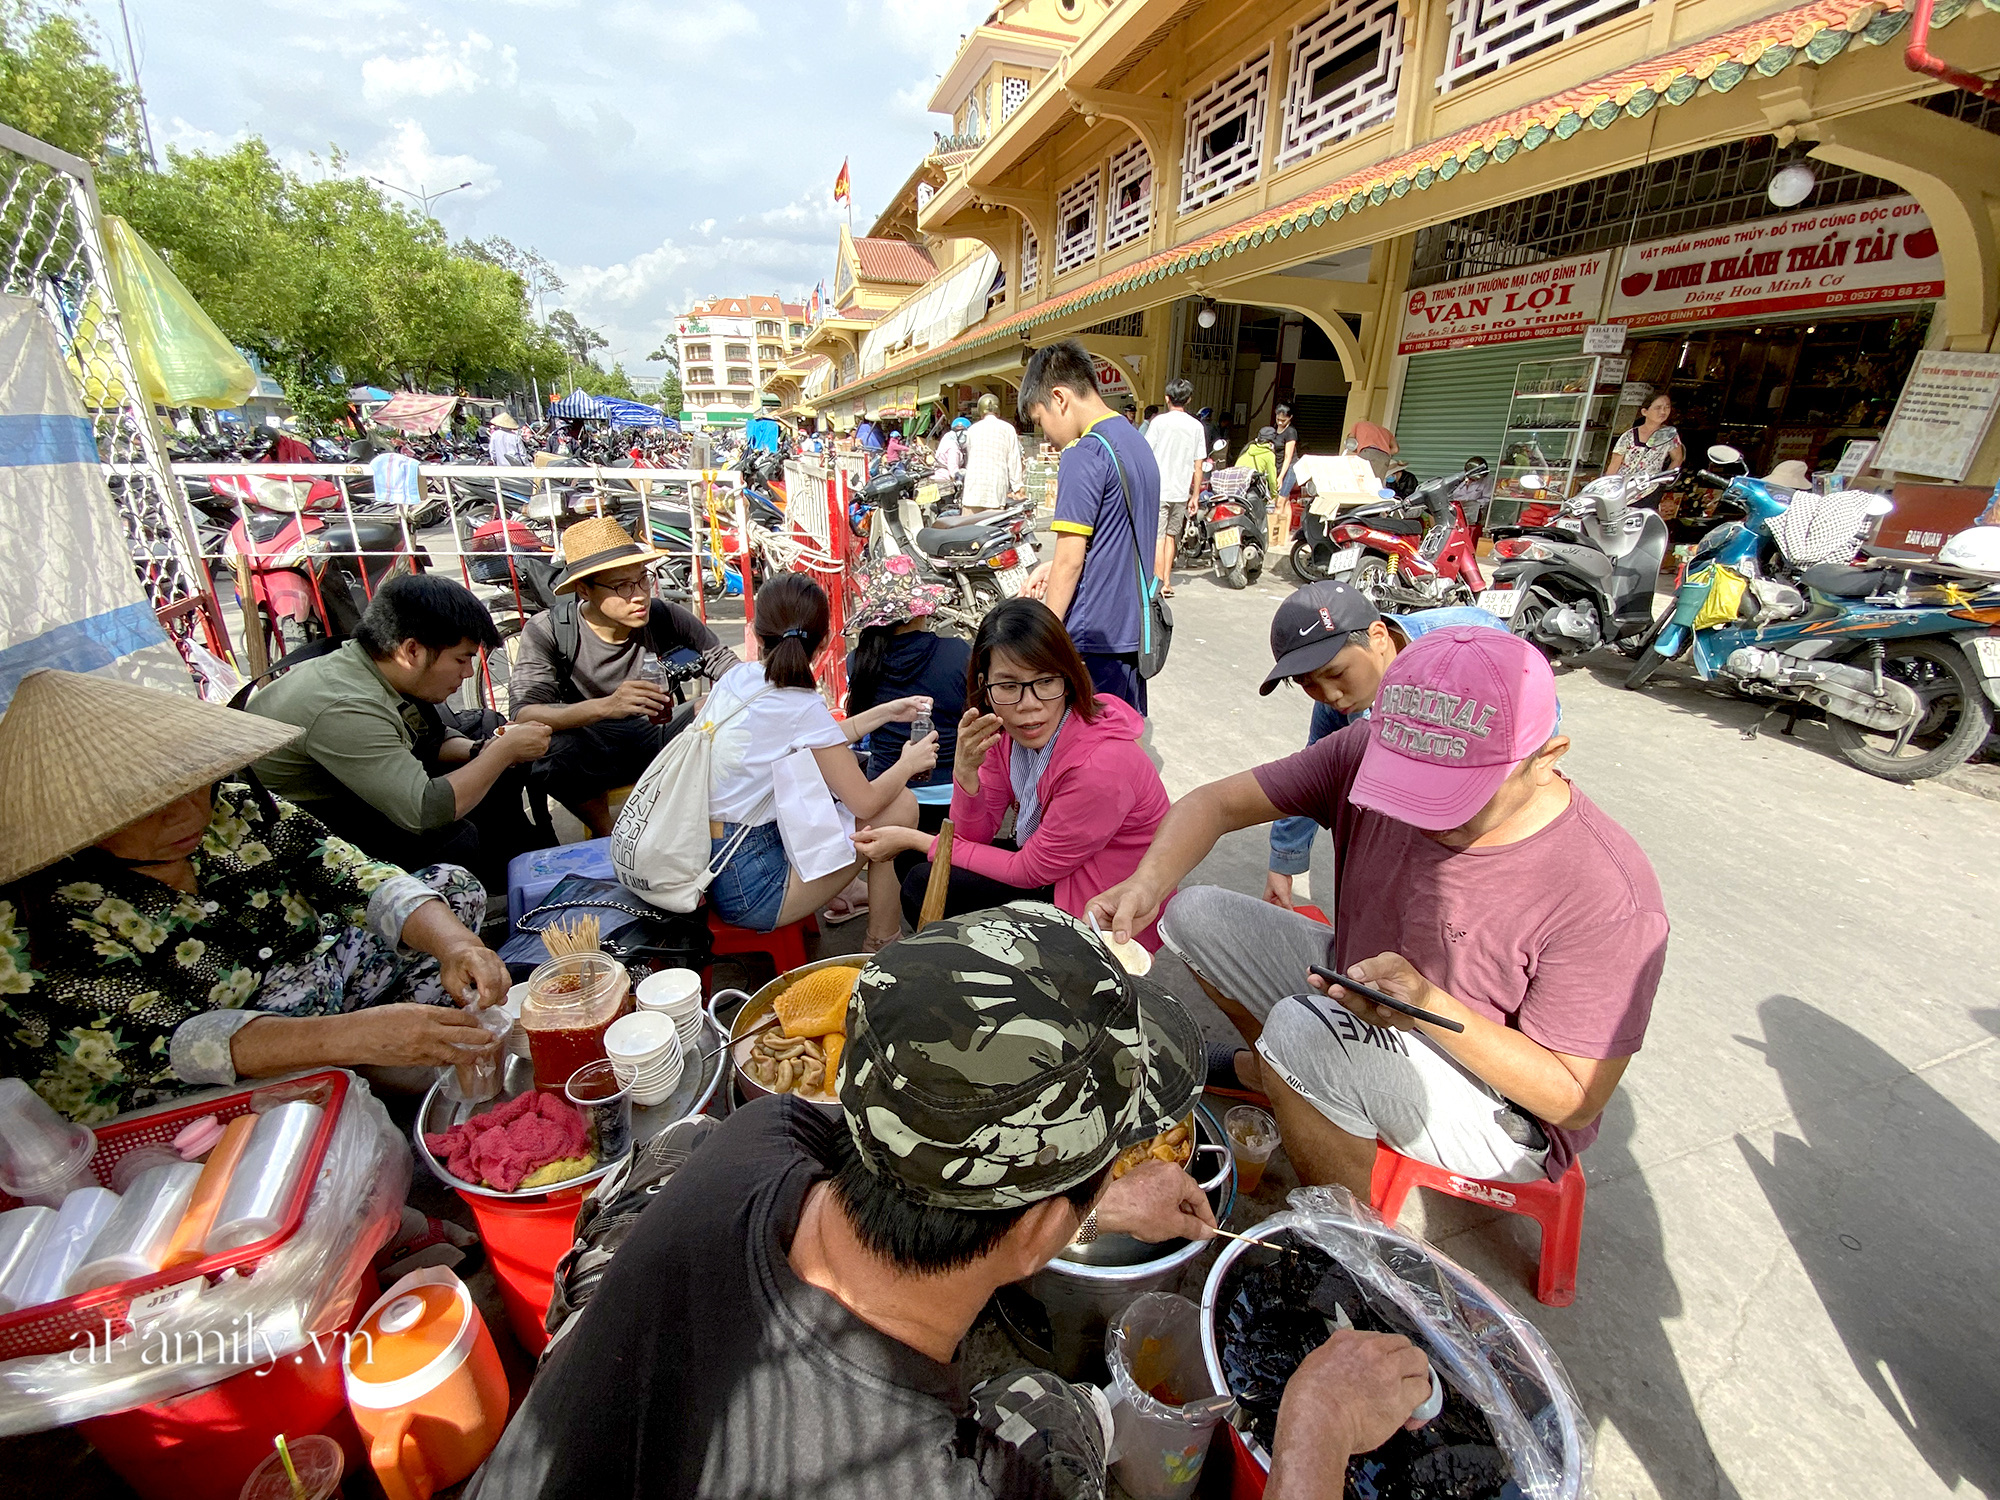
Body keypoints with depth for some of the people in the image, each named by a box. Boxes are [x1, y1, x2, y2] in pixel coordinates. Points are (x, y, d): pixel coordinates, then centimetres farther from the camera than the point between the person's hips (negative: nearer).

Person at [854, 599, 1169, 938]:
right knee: (914, 858, 3)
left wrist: (914, 840, -14)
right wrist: (965, 771, -25)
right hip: (1051, 869, 7)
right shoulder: (1004, 731, -9)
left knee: (924, 885, -14)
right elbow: (974, 835, -4)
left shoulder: (1100, 764, -31)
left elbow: (1029, 871, -20)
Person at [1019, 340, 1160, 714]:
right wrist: (1056, 566, 16)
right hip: (1133, 628, 9)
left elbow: (1070, 560, -16)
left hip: (1090, 640, -9)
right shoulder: (1137, 442, 14)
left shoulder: (1083, 454, -14)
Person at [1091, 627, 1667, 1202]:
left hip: (1505, 1113, -5)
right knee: (1197, 913, -4)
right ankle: (1272, 1070, 18)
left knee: (1301, 1029, -34)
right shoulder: (1370, 753, -19)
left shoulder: (1609, 898, -30)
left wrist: (1429, 1008, -38)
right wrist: (1148, 882, -35)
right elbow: (1218, 802, -15)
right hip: (1360, 998, 5)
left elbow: (1577, 1100, -21)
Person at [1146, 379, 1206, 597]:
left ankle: (1159, 584, -4)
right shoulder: (1196, 426, 5)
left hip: (1158, 490, -4)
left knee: (1158, 538, -3)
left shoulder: (1159, 421, -5)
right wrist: (1195, 496, 14)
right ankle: (1167, 582, 19)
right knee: (1170, 536, 16)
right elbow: (1198, 467, 6)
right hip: (1181, 491, 4)